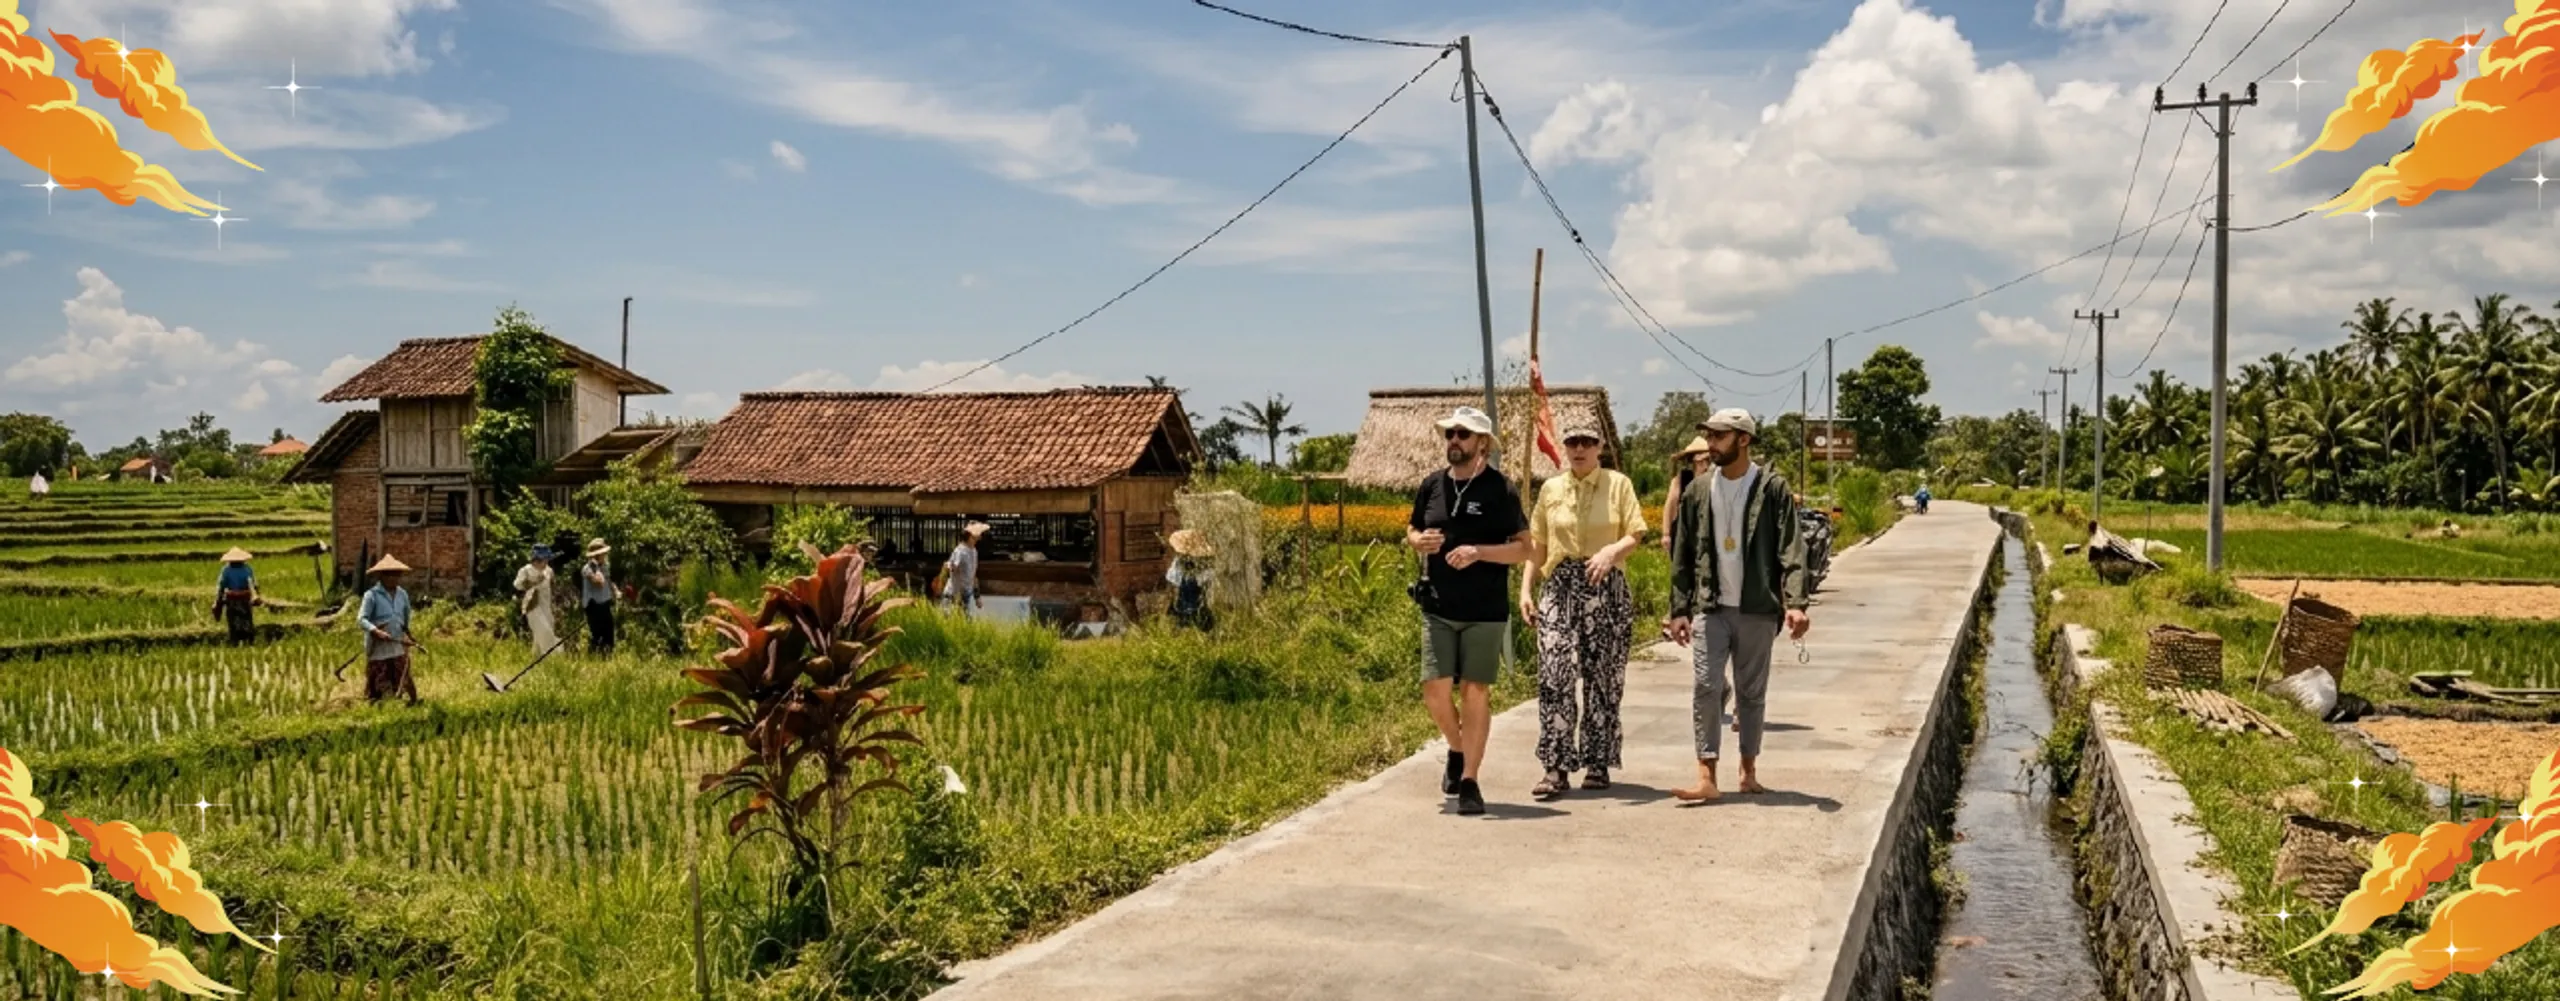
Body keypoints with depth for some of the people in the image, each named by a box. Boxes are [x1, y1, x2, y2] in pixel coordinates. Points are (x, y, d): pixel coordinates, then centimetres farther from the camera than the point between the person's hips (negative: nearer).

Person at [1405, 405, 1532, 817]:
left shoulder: (1499, 489, -5)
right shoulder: (1431, 485, 7)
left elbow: (1524, 549, -5)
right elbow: (1411, 530, 20)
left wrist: (1478, 551, -20)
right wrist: (1419, 541, -4)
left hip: (1485, 612, -3)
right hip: (1438, 609, 3)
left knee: (1475, 693, 0)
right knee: (1435, 692, -3)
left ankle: (1470, 781, 10)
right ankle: (1457, 750, 27)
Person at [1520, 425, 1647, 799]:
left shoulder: (1619, 484, 4)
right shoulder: (1550, 488, 12)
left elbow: (1635, 536, -2)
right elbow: (1536, 545, 14)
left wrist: (1611, 550, -22)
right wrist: (1526, 590, 6)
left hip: (1606, 589, -1)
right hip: (1560, 588, 1)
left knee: (1602, 678, 3)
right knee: (1554, 674, -10)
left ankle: (1598, 765, 14)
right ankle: (1557, 768, -8)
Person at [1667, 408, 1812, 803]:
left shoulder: (1773, 488, -3)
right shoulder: (1699, 491, 7)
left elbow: (1791, 550, -8)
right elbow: (1683, 555, 9)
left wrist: (1795, 602, -19)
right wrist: (1679, 609, 5)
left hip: (1757, 609, -2)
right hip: (1710, 607, 2)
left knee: (1752, 692, 8)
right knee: (1706, 688, -8)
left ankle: (1749, 768, 21)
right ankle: (1706, 777, -8)